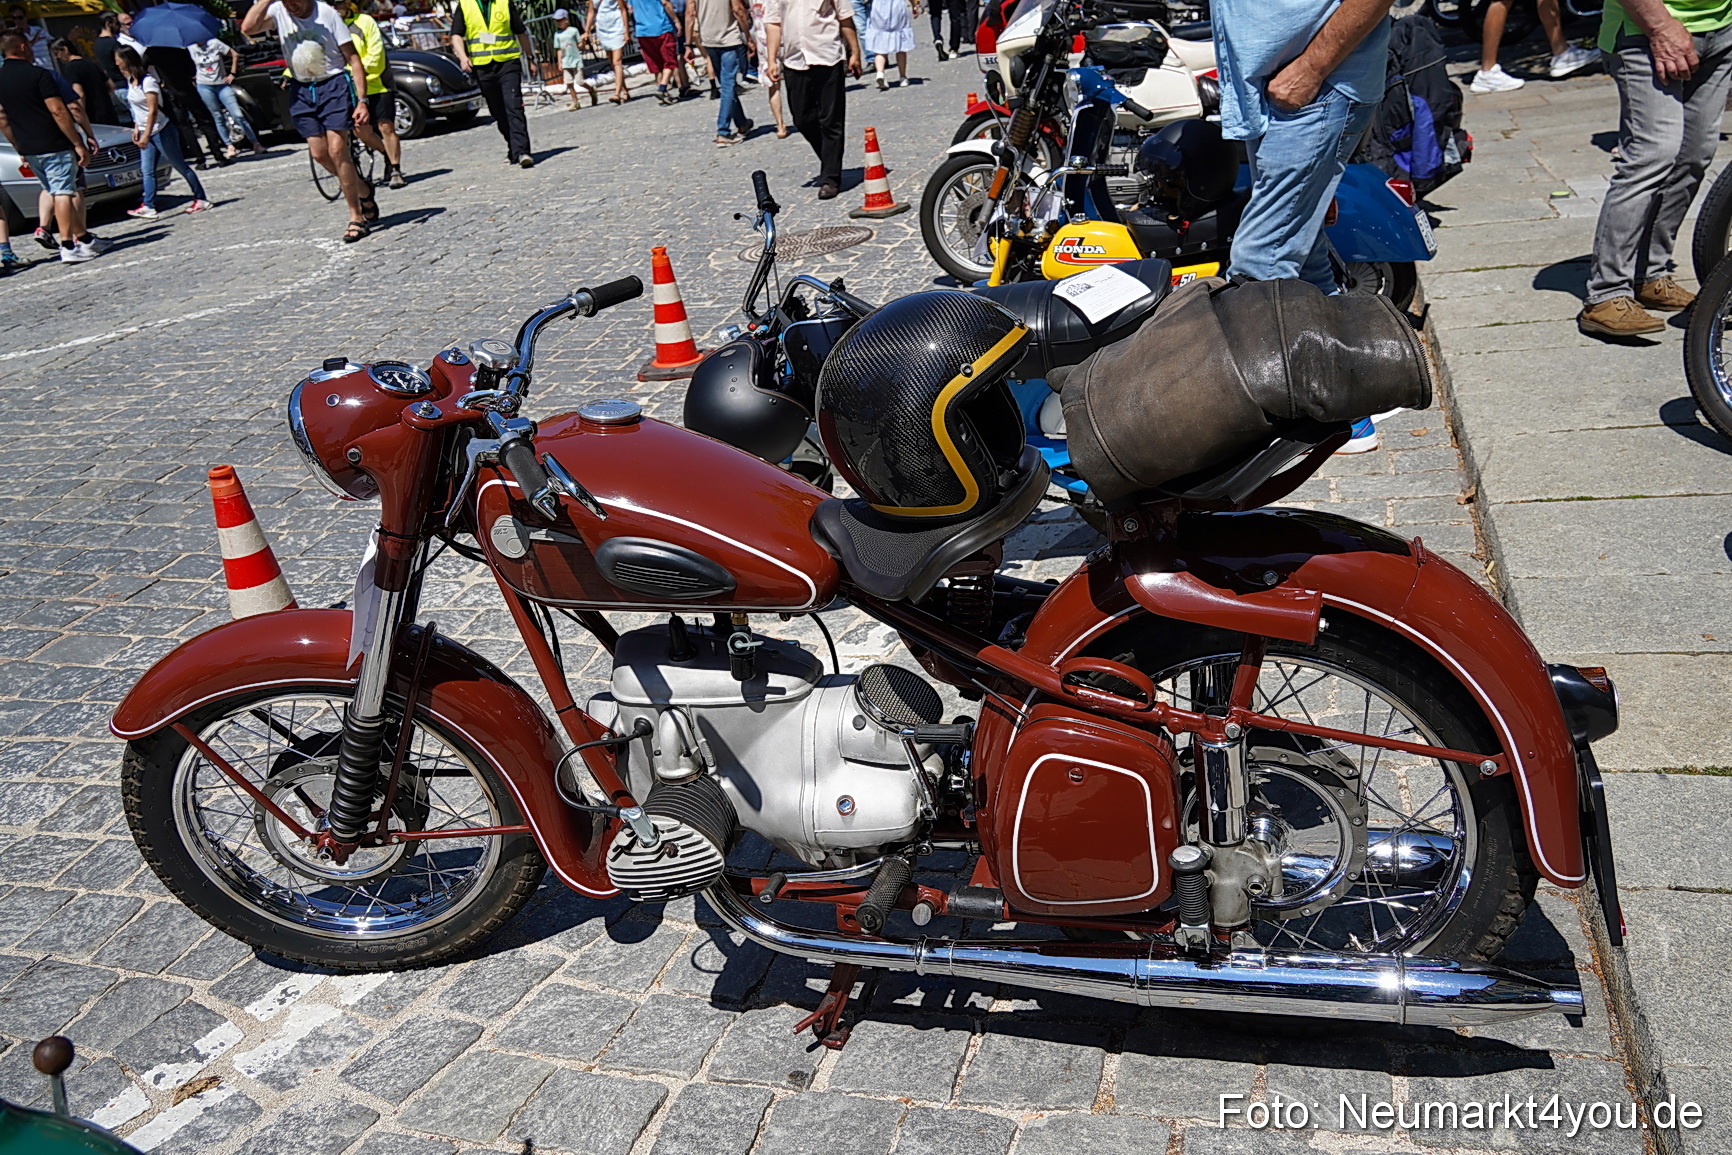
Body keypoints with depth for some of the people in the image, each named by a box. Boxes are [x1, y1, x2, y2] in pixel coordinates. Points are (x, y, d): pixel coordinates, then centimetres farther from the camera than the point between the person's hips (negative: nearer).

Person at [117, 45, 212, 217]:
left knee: (181, 166, 0)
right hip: (146, 132, 9)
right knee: (147, 170, 2)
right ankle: (148, 206, 0)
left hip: (161, 131, -9)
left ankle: (201, 199, 8)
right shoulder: (131, 81, 9)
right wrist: (136, 128, 10)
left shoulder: (148, 81, -17)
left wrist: (146, 135, -26)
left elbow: (153, 110, -22)